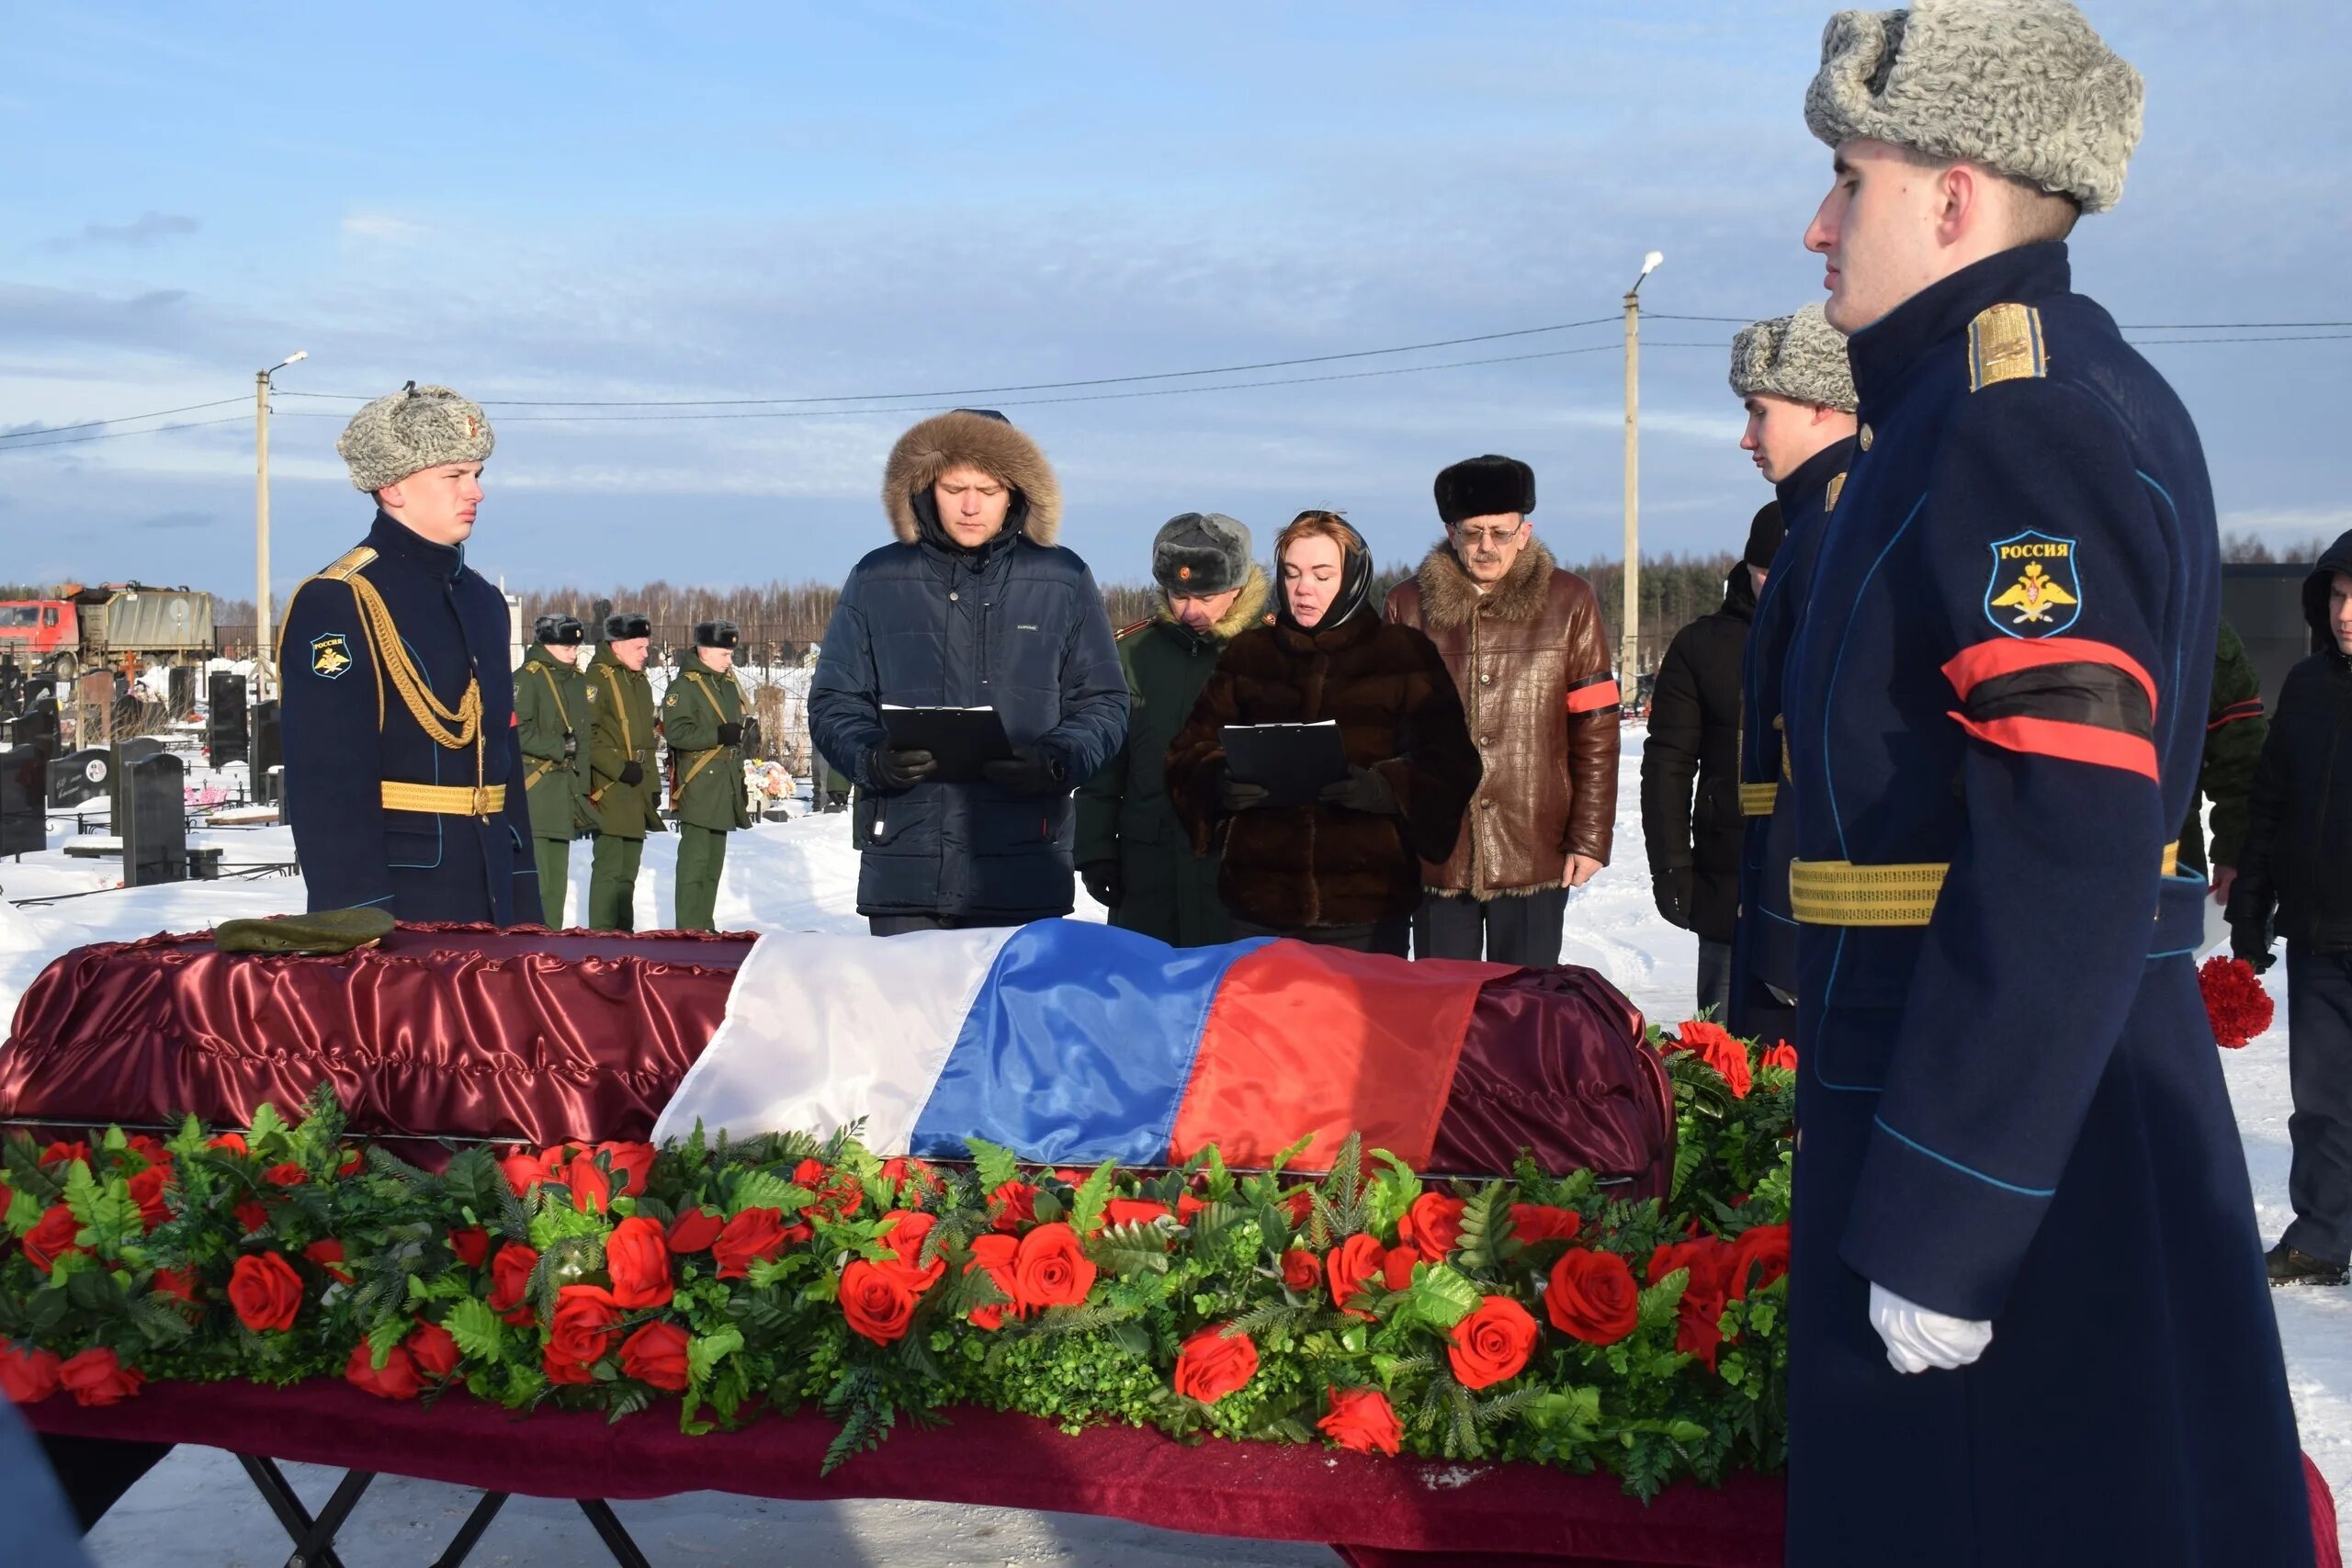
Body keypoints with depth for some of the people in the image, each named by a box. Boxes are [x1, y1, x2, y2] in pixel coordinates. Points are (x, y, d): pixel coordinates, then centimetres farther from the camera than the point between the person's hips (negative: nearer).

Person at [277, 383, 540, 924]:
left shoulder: (483, 601, 14)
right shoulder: (335, 605, -12)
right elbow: (329, 784, -18)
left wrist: (524, 905, 14)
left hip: (488, 899, 8)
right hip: (396, 908, -8)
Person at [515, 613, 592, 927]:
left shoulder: (576, 681, 16)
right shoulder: (526, 678, -7)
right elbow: (516, 732, -18)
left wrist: (582, 792, 13)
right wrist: (559, 748, -12)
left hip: (564, 793, 8)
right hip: (533, 793, -8)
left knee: (557, 875, 12)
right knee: (535, 875, -10)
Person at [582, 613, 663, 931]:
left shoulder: (640, 681, 18)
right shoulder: (597, 678, -10)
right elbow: (588, 734, -19)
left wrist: (653, 785, 18)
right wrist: (619, 768, -21)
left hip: (637, 793, 9)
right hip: (609, 791, -8)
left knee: (628, 869, 13)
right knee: (609, 867, -9)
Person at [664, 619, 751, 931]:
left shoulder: (728, 684, 17)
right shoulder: (684, 685, -9)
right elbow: (675, 731, -19)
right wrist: (719, 735, -24)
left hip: (725, 786, 9)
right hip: (698, 787, -9)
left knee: (715, 860, 13)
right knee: (695, 858, -9)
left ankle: (705, 926, 21)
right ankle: (689, 930, -6)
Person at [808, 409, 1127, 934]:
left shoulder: (1063, 580, 6)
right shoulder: (877, 580, 7)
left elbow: (1102, 703, 8)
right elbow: (833, 701, 10)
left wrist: (1057, 763, -12)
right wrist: (872, 758, -12)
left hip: (1023, 869, 0)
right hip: (903, 866, 1)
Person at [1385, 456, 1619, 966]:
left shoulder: (1567, 602, 2)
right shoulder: (1408, 605, 5)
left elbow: (1596, 730, 1)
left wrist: (1590, 837, -3)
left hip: (1535, 855, -1)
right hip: (1437, 857, 1)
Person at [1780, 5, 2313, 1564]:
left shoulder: (2018, 422, -18)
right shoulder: (2083, 395, 15)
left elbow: (2068, 853, -27)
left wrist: (1936, 1223, -24)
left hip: (2016, 1128, -10)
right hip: (2075, 1084, 10)